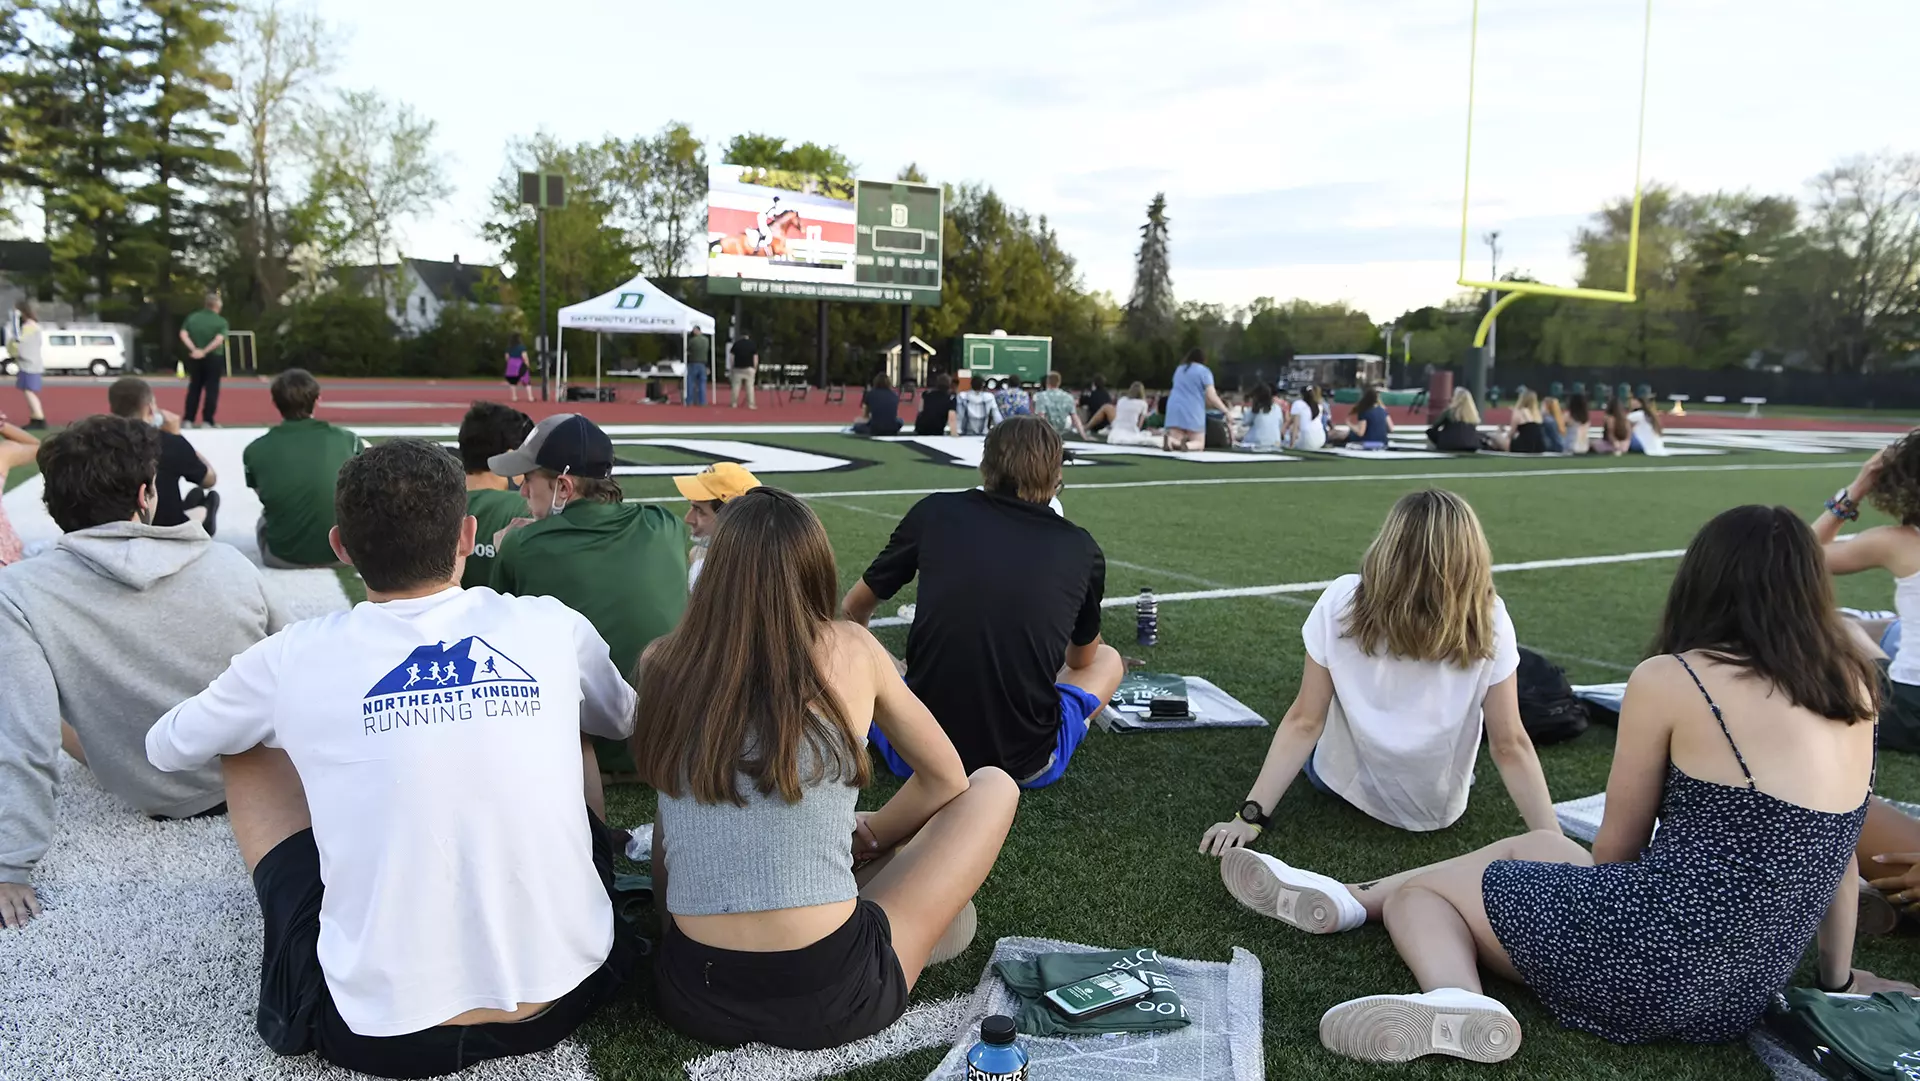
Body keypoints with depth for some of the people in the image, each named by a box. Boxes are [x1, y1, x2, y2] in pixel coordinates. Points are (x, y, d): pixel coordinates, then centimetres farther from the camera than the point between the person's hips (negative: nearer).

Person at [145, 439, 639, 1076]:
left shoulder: (295, 659, -7)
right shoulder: (554, 629, -5)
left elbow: (167, 749, 15)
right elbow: (623, 723, 18)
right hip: (566, 998, 2)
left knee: (248, 749, 18)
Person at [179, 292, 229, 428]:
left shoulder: (192, 318, 6)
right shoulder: (221, 321, -7)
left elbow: (183, 334, -5)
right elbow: (219, 339, -20)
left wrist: (194, 349, -11)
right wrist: (205, 351, -15)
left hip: (194, 358, 4)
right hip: (213, 358, -4)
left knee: (194, 388, 12)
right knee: (211, 390, 2)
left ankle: (189, 420, 10)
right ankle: (207, 421, -1)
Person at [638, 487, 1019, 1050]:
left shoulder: (661, 664, -1)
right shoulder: (851, 651, -7)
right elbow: (945, 780, 10)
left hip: (693, 995, 4)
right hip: (829, 998, -4)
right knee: (992, 786, 14)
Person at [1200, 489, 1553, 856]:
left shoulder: (1342, 603, -23)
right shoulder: (1487, 623, -22)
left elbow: (1305, 722, -20)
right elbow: (1510, 747, -19)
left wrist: (1250, 817, -15)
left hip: (1346, 784, 0)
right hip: (1441, 808, 1)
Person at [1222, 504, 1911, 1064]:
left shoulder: (1671, 678, -11)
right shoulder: (1852, 689, 5)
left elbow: (1616, 849, -1)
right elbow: (1830, 846, 16)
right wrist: (1839, 977, 30)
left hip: (1652, 961, -7)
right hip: (1743, 999, 8)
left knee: (1415, 887, 13)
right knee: (1535, 845, 28)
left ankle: (1457, 1000, -14)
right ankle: (1351, 901, 30)